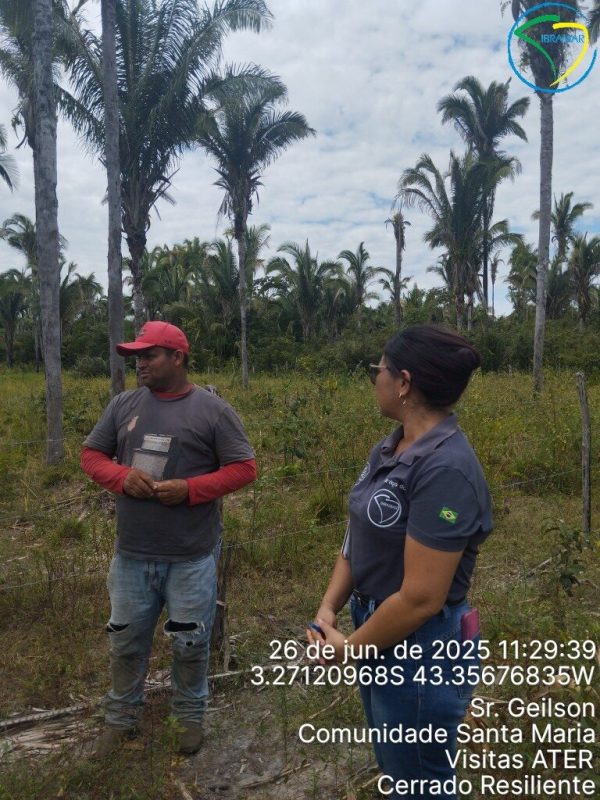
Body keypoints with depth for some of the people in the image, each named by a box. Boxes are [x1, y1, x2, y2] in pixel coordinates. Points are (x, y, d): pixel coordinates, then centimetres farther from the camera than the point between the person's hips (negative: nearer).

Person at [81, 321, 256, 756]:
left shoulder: (213, 410, -8)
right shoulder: (124, 405, 3)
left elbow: (244, 468, -7)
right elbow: (92, 454, 9)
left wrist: (191, 488, -20)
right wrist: (121, 477, -12)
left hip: (192, 557, -3)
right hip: (132, 554, 4)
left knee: (190, 643, 13)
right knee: (126, 640, 18)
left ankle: (191, 716, 37)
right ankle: (121, 718, 41)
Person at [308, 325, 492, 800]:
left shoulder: (446, 469, -28)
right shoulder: (390, 449, 0)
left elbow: (421, 598, -27)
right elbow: (359, 538, 5)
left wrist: (348, 649, -14)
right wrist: (328, 610, -8)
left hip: (422, 652, -8)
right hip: (382, 637, 8)